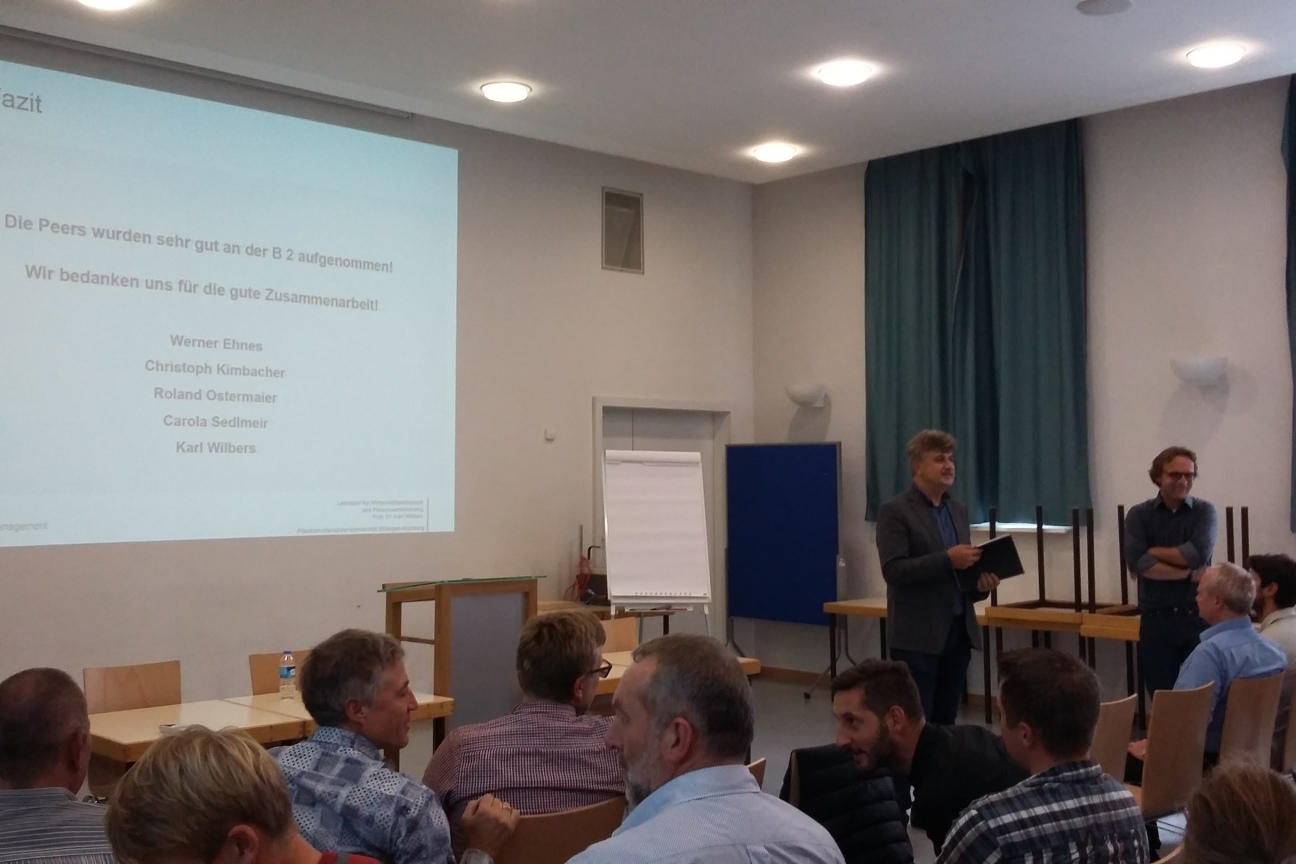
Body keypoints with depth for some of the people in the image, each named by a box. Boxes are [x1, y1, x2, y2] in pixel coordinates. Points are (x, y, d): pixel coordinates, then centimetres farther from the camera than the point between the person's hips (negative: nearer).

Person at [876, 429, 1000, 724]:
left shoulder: (958, 509, 14)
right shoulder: (895, 511, -8)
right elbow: (893, 570, -17)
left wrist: (980, 584, -2)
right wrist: (947, 559, -24)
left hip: (959, 630, 7)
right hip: (917, 634, -6)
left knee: (946, 720, 9)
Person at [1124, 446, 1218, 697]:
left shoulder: (1205, 511, 3)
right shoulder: (1139, 514, 3)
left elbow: (1198, 555, -15)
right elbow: (1136, 563, -12)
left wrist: (1152, 552, -7)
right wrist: (1189, 573, -14)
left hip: (1198, 618, 0)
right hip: (1156, 619, 0)